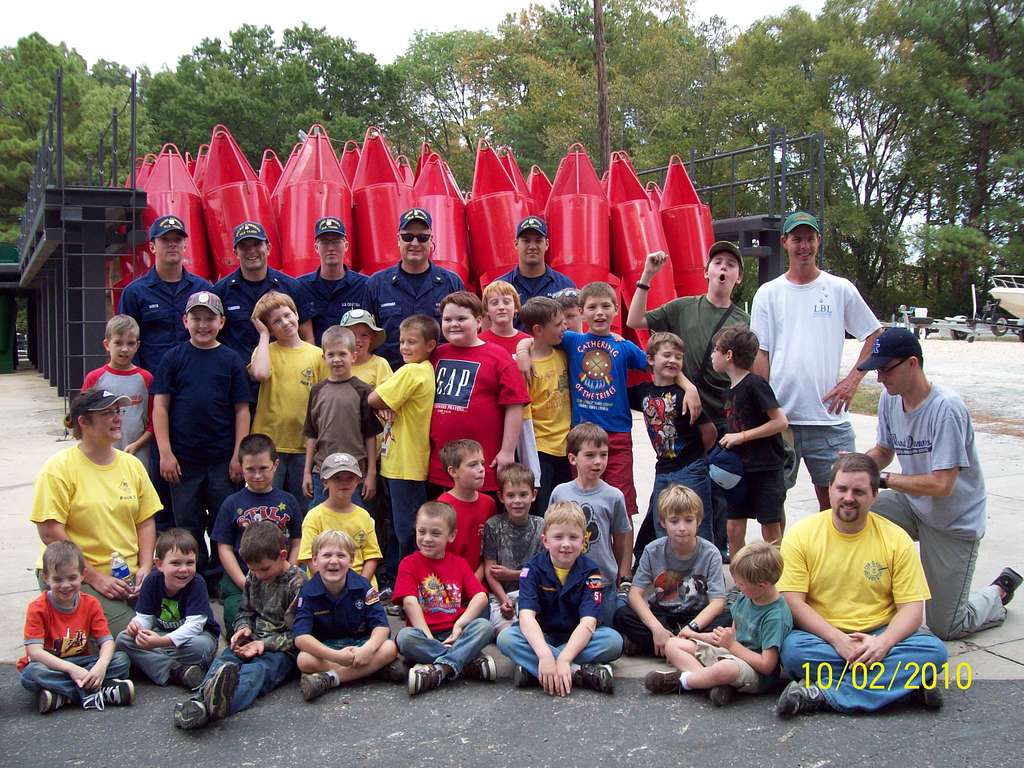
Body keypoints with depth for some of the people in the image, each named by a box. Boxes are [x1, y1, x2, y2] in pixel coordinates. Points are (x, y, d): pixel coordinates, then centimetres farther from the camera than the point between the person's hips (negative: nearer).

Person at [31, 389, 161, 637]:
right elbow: (50, 534, -13)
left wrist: (144, 568, -4)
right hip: (76, 579, -6)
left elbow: (146, 522, 11)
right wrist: (95, 577, -14)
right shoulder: (59, 468, -7)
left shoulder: (132, 464, 11)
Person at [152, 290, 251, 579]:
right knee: (187, 524, 9)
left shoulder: (231, 360, 2)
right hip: (183, 458, 0)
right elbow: (160, 406, 0)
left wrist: (238, 455, -4)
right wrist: (165, 453, -7)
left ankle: (220, 578, 21)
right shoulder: (174, 357, 2)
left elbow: (241, 410, 2)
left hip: (222, 458, 0)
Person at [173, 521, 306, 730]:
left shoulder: (297, 583, -8)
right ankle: (202, 698, -56)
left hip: (282, 650, -7)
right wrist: (244, 628, 1)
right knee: (225, 658, -25)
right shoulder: (253, 577, 14)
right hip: (253, 641, 7)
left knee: (257, 670, -36)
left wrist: (265, 644, -17)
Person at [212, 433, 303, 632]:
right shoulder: (232, 504, 5)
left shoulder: (288, 502, 8)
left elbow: (296, 545, 8)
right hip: (239, 581, 0)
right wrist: (245, 584, -9)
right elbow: (225, 548, 1)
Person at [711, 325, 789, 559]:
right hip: (740, 469, 8)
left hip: (766, 469, -8)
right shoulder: (731, 390, 11)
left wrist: (741, 436, -17)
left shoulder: (755, 384, -15)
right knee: (734, 529, 7)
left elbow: (780, 421, -18)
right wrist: (729, 440, 3)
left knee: (771, 531, 1)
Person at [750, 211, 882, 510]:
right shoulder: (768, 293, 5)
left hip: (829, 416, 0)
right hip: (779, 416, 0)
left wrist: (853, 380, -1)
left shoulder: (840, 289, 5)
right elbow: (760, 354, 3)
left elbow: (876, 335, 11)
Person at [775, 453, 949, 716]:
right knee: (793, 650, -33)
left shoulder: (896, 539, 1)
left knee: (933, 650, -26)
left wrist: (883, 643, -22)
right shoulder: (801, 535, -3)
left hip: (879, 637, 2)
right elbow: (793, 602, -9)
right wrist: (838, 640, -22)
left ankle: (822, 694, -28)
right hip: (823, 637, -2)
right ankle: (904, 683, -24)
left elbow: (912, 607, -2)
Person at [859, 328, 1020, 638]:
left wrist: (882, 478, -24)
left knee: (945, 628, 1)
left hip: (955, 523, -6)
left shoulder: (946, 408, -28)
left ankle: (999, 591, 31)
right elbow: (884, 451, 9)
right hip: (912, 505, 6)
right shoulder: (889, 399, -5)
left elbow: (941, 485, -29)